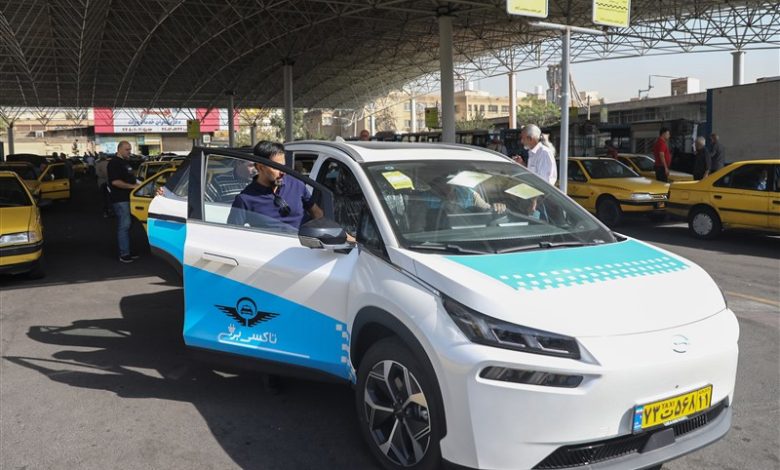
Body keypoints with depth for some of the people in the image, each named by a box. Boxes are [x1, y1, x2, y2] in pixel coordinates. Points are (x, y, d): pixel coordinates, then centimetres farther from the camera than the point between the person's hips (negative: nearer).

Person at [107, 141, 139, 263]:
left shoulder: (126, 162, 17)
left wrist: (137, 185, 14)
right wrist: (132, 186, -20)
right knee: (123, 226, -9)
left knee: (126, 225, 12)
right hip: (120, 200, -9)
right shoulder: (114, 163, -12)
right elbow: (115, 182, -21)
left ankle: (126, 252, 19)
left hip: (128, 198, 9)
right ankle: (124, 254, -6)